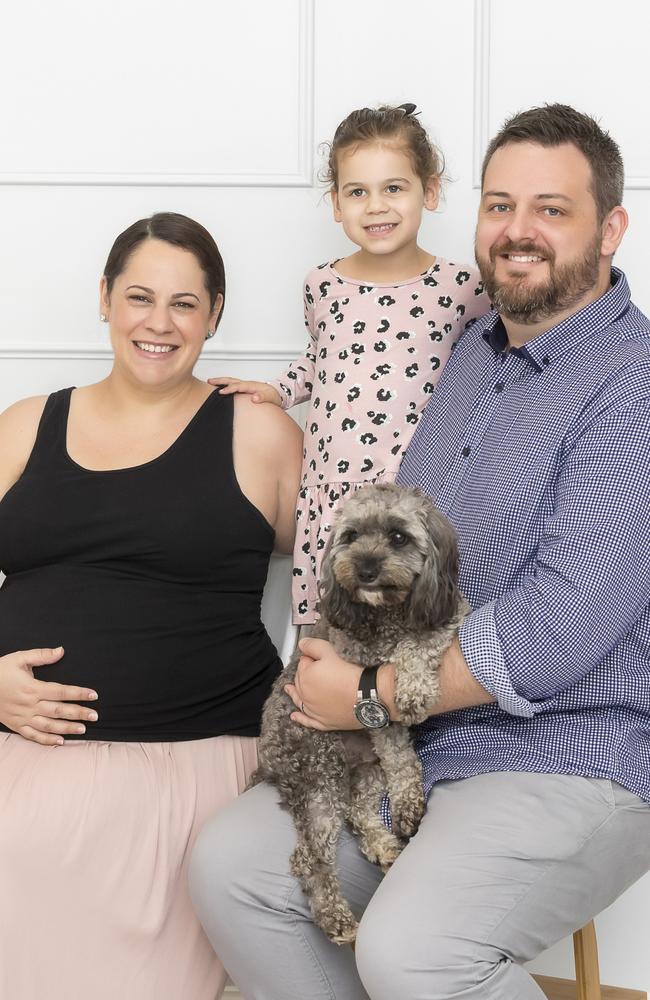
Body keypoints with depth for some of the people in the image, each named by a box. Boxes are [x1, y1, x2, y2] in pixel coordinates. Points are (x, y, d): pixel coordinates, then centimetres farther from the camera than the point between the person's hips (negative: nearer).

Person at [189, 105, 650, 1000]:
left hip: (572, 763, -8)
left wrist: (370, 695, -14)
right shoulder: (478, 349, 12)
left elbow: (558, 632, -23)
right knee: (229, 864, -1)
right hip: (419, 748, 8)